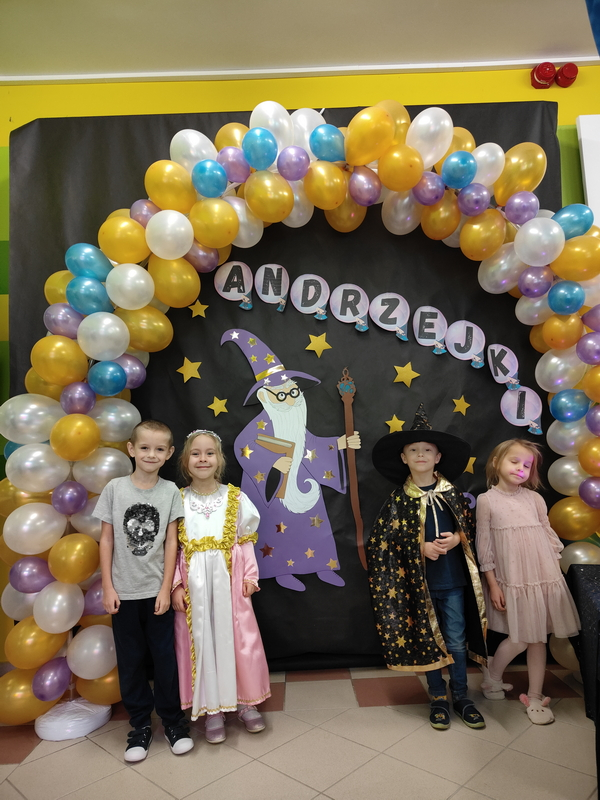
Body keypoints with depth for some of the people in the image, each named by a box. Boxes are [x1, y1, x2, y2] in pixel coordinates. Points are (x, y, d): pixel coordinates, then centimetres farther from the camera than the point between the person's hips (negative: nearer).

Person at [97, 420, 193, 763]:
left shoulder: (170, 491, -4)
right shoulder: (115, 488, -4)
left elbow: (171, 542, -2)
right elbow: (107, 539, 0)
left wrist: (166, 588, -5)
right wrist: (107, 586, -2)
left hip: (157, 590, 0)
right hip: (124, 591, 1)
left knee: (166, 656, 9)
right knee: (131, 660, 12)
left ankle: (173, 720, 27)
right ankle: (141, 724, 29)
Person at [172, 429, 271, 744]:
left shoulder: (235, 498, 0)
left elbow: (246, 542, 4)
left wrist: (250, 576, -2)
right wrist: (175, 585, -6)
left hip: (229, 580, 0)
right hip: (194, 583, 0)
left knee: (240, 639, 5)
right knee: (201, 642, 7)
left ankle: (245, 702, 27)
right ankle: (212, 709, 25)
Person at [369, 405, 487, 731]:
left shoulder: (452, 493, -1)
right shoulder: (398, 499, -7)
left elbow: (471, 528, 6)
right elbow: (381, 541, -8)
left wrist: (457, 539, -15)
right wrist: (420, 547, -18)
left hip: (453, 580, 1)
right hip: (418, 581, -1)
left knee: (457, 640, 11)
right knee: (428, 640, 12)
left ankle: (461, 695, 31)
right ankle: (438, 697, 30)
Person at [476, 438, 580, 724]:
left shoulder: (534, 498, 3)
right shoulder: (487, 500, -6)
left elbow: (548, 534, 11)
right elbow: (484, 544, -5)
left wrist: (555, 569, 6)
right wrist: (492, 584, -6)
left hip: (544, 578, 4)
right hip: (512, 581, -3)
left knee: (538, 637, 10)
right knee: (520, 640, 1)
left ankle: (535, 697, 26)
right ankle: (492, 677, 29)